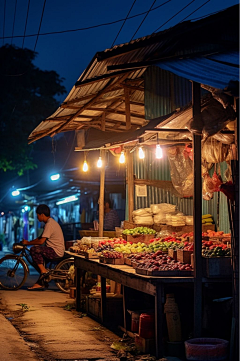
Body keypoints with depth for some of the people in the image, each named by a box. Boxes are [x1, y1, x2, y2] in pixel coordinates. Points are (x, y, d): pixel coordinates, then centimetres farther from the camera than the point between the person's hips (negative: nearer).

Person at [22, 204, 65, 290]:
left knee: (34, 249, -20)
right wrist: (28, 242, 12)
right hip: (57, 251, 11)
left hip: (56, 252, -11)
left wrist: (28, 243, -10)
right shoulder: (51, 222, 17)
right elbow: (41, 237, 21)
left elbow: (41, 241, -21)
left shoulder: (49, 224, -17)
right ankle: (40, 283, 15)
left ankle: (43, 271, -10)